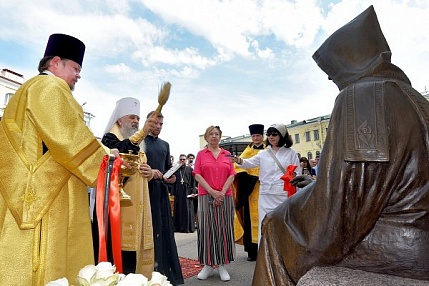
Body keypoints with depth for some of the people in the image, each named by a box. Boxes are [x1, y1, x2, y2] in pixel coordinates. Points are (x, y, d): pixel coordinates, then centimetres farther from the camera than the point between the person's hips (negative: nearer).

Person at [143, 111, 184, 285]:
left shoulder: (165, 145, 17)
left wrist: (172, 177, -2)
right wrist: (148, 171, -20)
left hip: (161, 190, 5)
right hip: (145, 189, -5)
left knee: (164, 228, 8)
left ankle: (165, 270, 19)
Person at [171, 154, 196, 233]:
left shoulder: (190, 169, 5)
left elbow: (193, 182, 2)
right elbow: (173, 182, 6)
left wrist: (193, 192, -7)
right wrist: (173, 193, -1)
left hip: (187, 191, -2)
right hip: (178, 192, 2)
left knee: (188, 209, 0)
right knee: (178, 209, 6)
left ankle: (188, 227, 8)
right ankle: (178, 227, 14)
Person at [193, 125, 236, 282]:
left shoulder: (227, 154, 10)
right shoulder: (201, 154, 7)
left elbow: (231, 175, 4)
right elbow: (197, 175, -2)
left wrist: (222, 192, -10)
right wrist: (212, 192, -12)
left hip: (225, 196, 1)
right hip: (206, 196, -1)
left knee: (223, 229, 4)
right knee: (206, 229, 1)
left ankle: (222, 265, 14)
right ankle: (208, 265, 13)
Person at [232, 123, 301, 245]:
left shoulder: (290, 153, 5)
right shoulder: (263, 154, 11)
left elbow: (297, 174, 3)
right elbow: (250, 163, -1)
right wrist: (239, 161, -23)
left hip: (284, 195, -2)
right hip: (266, 195, 2)